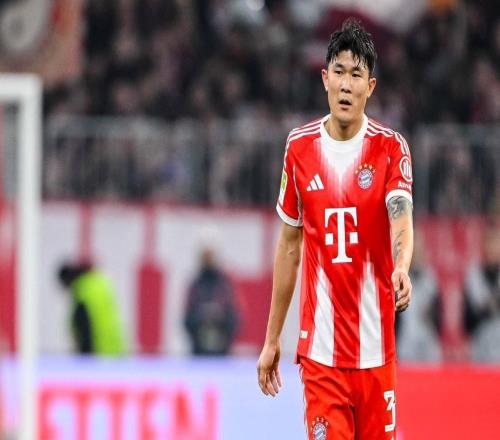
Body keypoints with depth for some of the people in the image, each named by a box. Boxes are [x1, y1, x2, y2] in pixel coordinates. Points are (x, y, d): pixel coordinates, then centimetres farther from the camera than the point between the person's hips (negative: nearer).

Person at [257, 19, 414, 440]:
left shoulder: (391, 148, -1)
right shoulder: (300, 147, 5)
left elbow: (401, 220, -18)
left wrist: (402, 269, -41)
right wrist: (272, 339, 15)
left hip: (376, 349, -1)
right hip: (320, 347, 1)